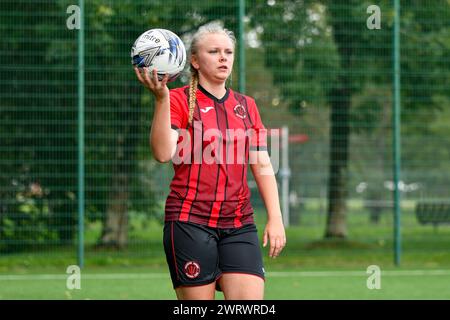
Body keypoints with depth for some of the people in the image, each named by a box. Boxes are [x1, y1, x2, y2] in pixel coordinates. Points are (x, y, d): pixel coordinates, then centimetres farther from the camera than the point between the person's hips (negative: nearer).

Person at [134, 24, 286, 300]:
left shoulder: (247, 106, 15)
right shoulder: (178, 100, 0)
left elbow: (263, 165, 13)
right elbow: (163, 153, -16)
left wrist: (275, 218, 4)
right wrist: (161, 99, -26)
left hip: (240, 225, 4)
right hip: (190, 222, -4)